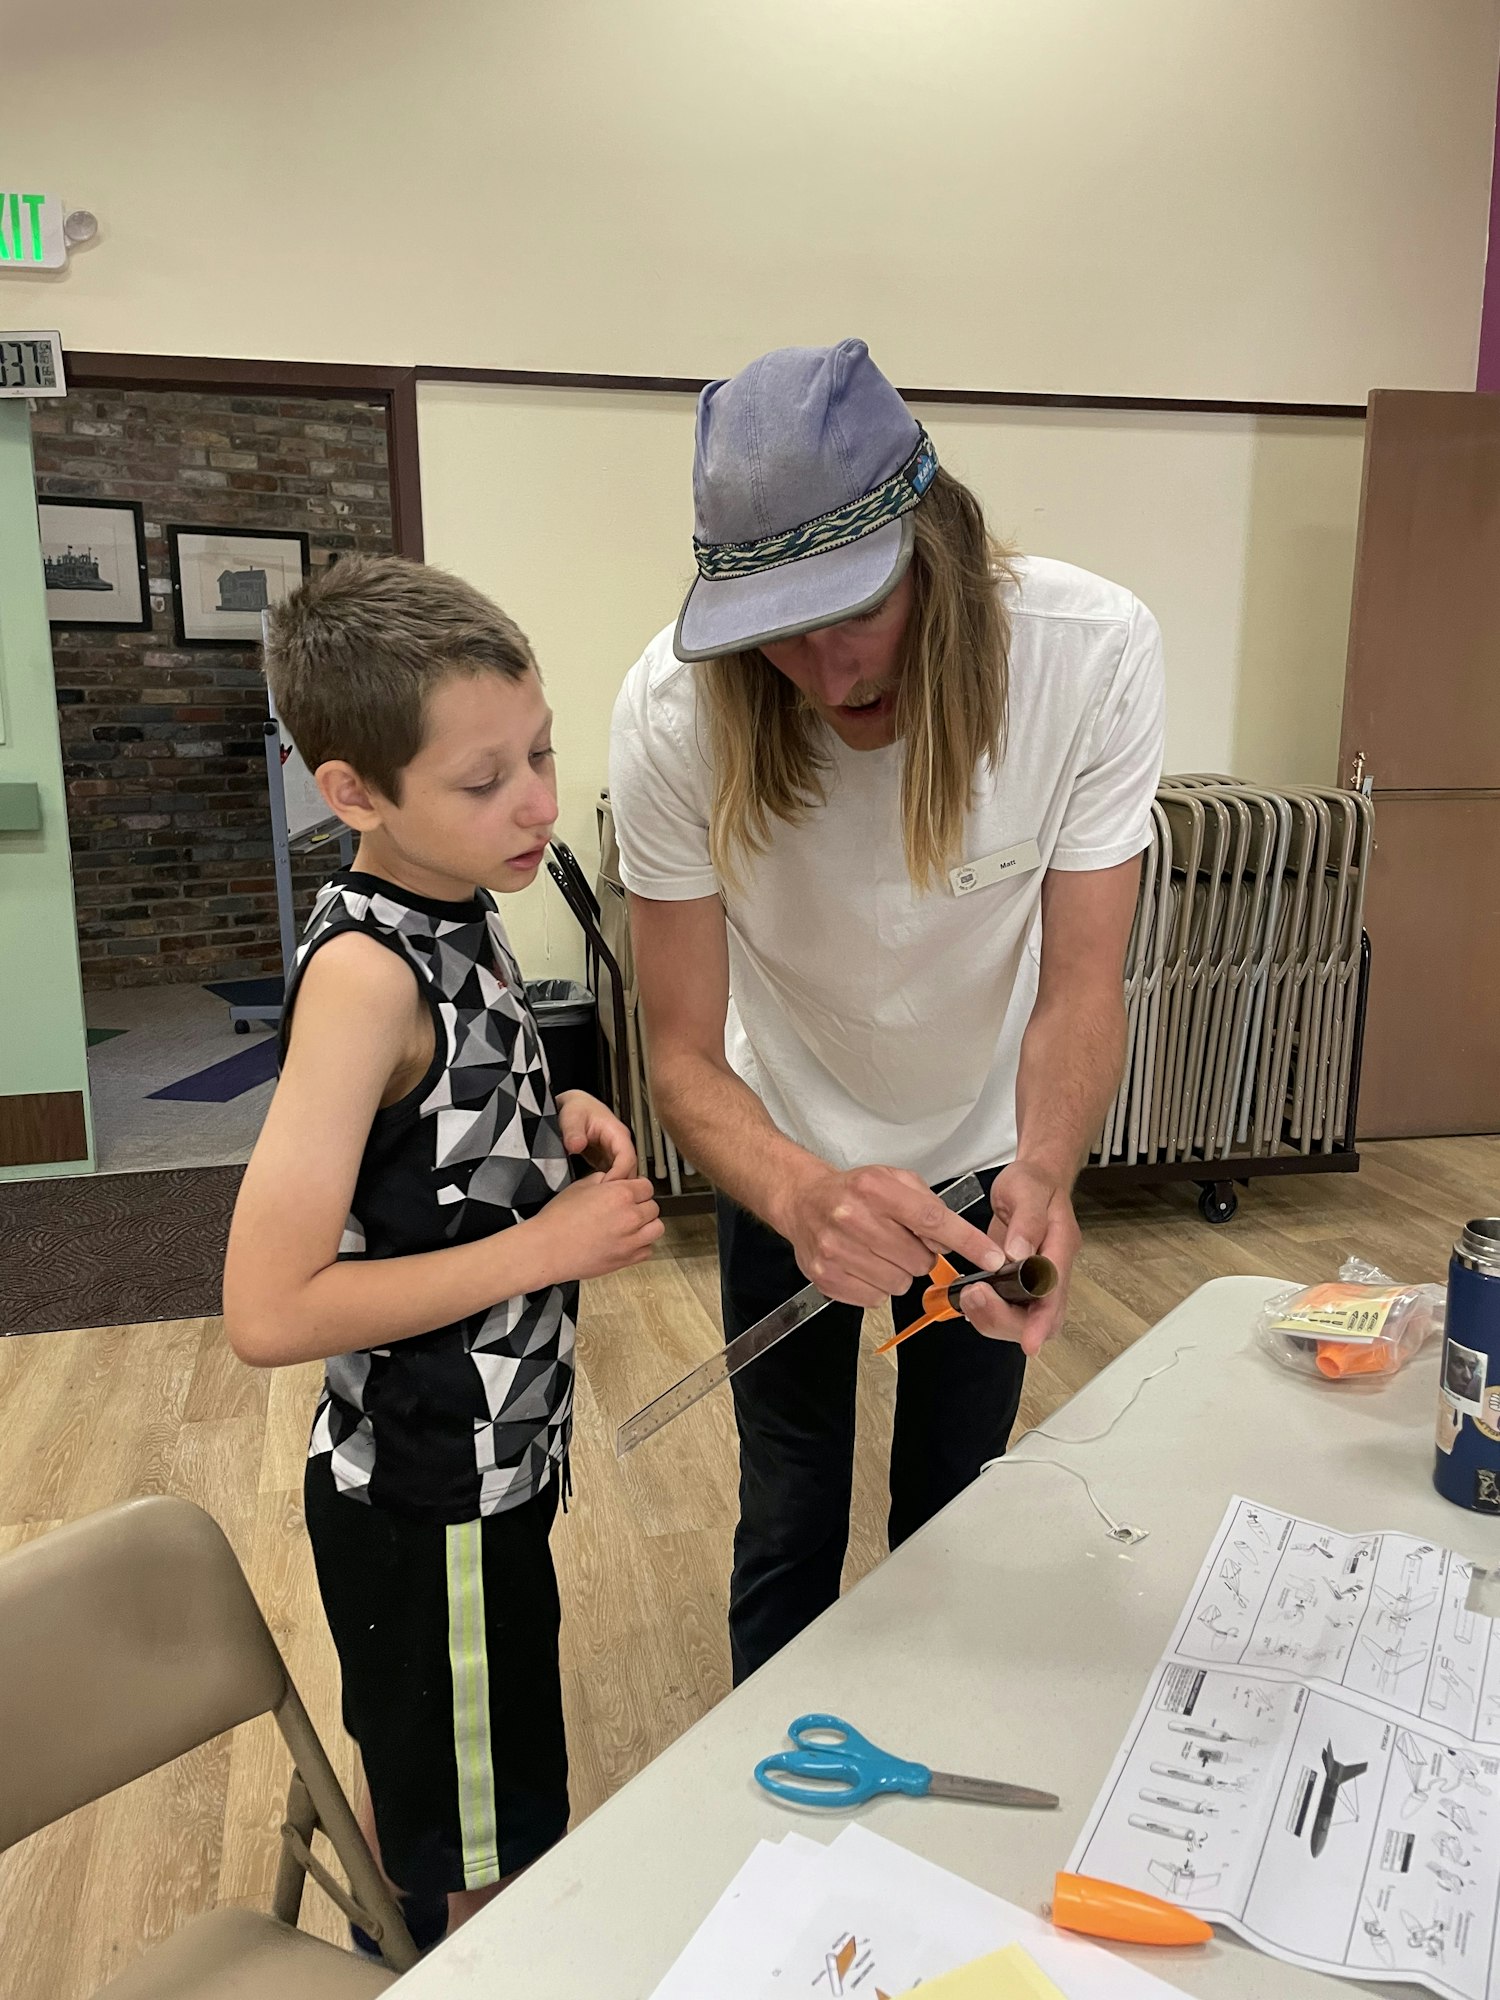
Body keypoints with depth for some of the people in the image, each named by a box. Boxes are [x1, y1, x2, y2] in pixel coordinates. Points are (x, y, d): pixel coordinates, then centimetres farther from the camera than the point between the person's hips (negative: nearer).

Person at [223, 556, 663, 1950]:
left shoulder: (447, 914, 0)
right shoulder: (366, 972, -26)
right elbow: (268, 1312, -29)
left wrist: (550, 1121, -3)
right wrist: (549, 1245, -24)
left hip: (481, 1465, 8)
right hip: (431, 1507, -8)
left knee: (423, 1802, 31)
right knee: (487, 1895, 13)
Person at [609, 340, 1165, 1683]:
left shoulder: (1095, 652, -28)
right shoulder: (676, 712, -29)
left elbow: (1079, 985, -24)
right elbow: (685, 1058, -27)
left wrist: (1043, 1176, -44)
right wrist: (800, 1192, -48)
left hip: (989, 1148, 1)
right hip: (791, 1157, -1)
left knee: (955, 1510, 19)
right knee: (790, 1521, 12)